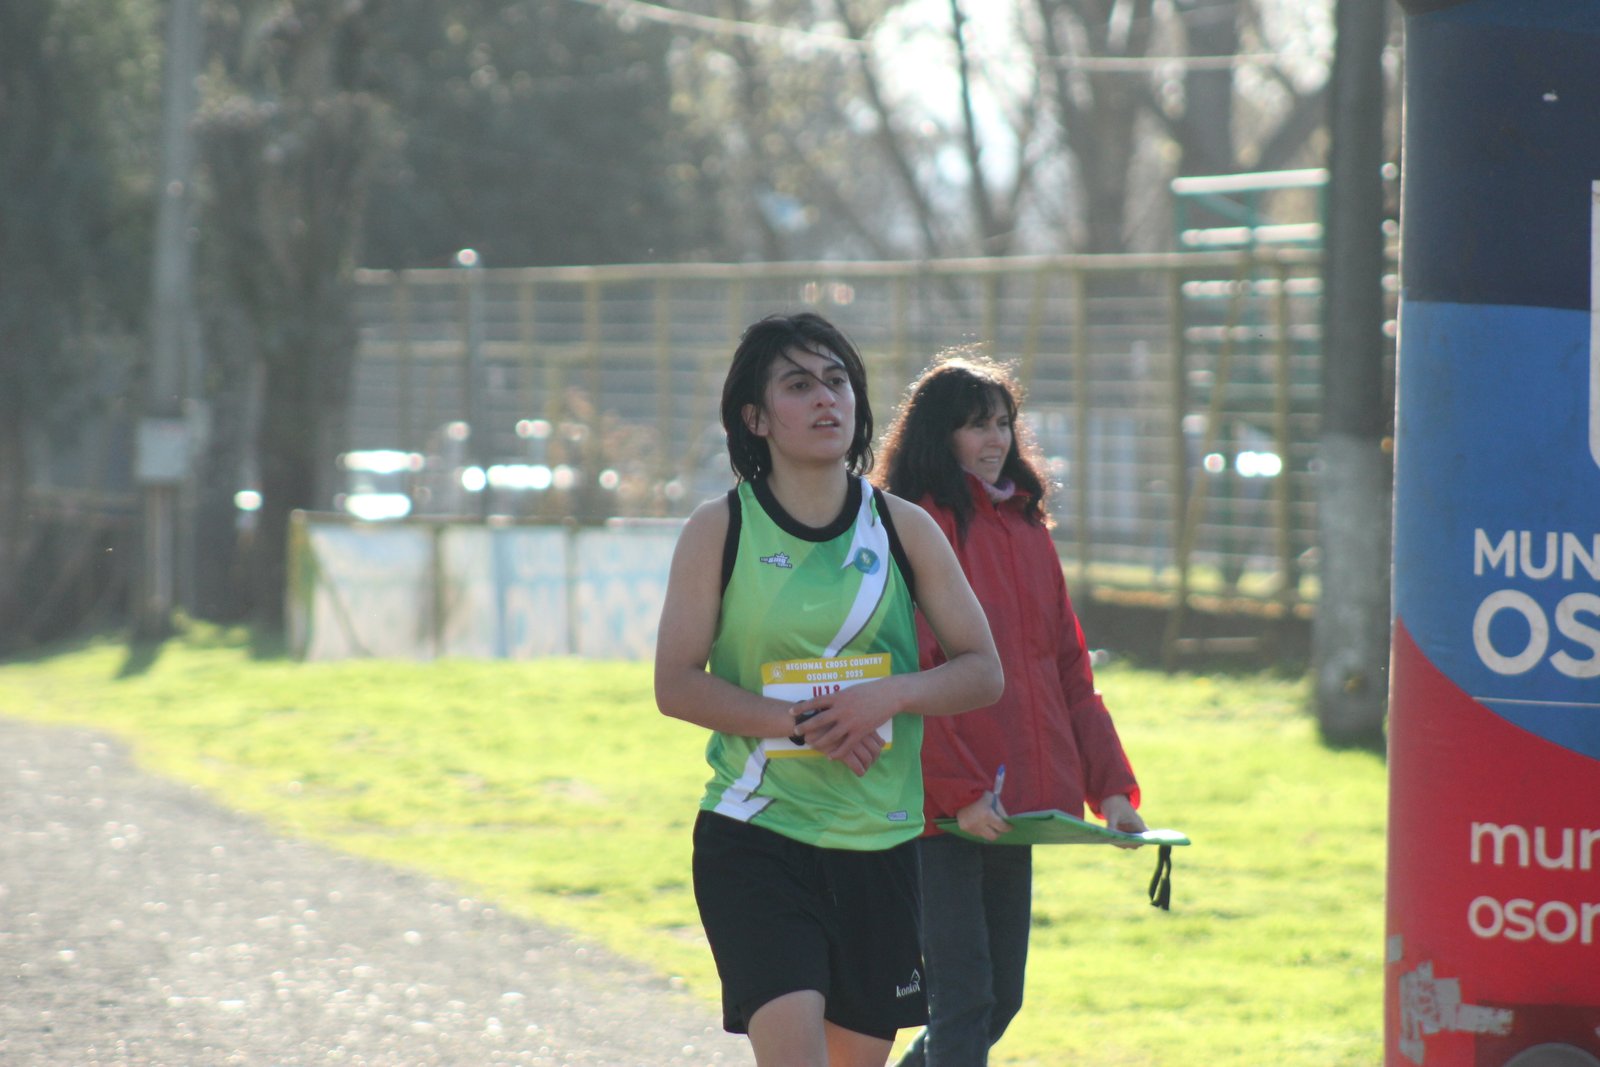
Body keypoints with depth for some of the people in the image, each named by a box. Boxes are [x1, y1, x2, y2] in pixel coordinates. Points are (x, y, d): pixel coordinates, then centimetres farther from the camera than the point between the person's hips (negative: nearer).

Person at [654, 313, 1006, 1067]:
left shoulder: (904, 529, 5)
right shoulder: (719, 531, -1)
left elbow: (983, 671, 5)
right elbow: (677, 685, -5)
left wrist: (888, 697, -14)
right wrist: (798, 722, -18)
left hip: (880, 841, 3)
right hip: (754, 836, -3)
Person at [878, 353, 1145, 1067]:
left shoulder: (1027, 527, 17)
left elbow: (1068, 669, 17)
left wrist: (1111, 785, 9)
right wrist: (958, 789, -19)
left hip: (1013, 807, 8)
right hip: (940, 813, -8)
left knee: (1001, 997, 11)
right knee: (964, 995, -11)